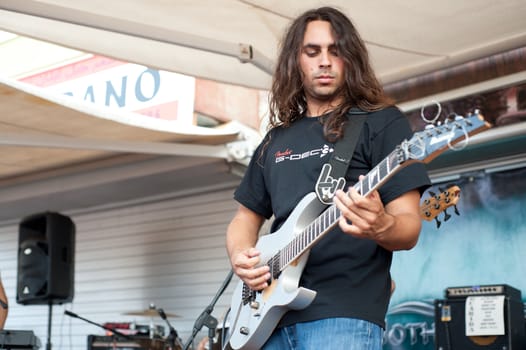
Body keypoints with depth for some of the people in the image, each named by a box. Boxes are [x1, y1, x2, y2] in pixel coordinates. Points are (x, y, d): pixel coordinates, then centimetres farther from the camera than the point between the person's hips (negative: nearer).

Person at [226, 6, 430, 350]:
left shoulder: (383, 123, 2)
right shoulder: (275, 140, 18)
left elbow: (409, 226, -4)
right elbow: (246, 217, 23)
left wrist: (380, 227, -26)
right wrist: (239, 256, 1)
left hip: (345, 314, -5)